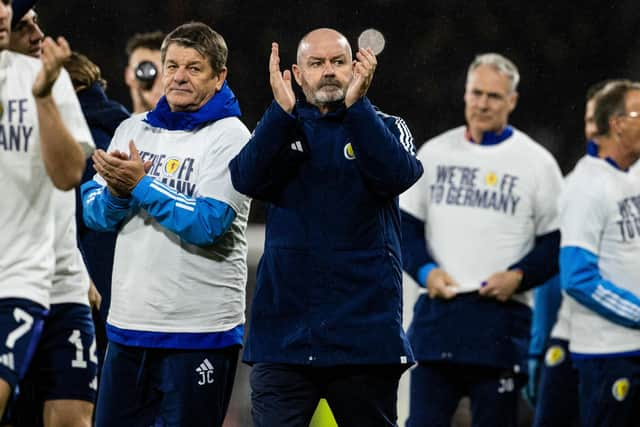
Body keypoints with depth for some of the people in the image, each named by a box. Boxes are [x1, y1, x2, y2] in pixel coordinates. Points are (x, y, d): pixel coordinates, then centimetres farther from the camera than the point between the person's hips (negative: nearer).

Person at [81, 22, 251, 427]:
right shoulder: (133, 129, 12)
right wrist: (116, 192, -14)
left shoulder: (229, 137, -6)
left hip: (199, 332, -6)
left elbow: (208, 223, -18)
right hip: (127, 322, 6)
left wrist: (141, 185, -18)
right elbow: (94, 213, 8)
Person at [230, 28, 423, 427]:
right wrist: (282, 110, -23)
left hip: (366, 331, 0)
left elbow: (396, 176, -14)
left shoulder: (387, 128, 8)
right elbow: (248, 179, -10)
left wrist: (355, 105, -25)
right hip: (284, 330, 0)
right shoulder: (278, 130, 11)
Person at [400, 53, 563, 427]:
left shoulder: (537, 162, 3)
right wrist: (425, 270, -5)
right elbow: (406, 224, 13)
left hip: (502, 315, -2)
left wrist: (518, 277, -12)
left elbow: (558, 241, 3)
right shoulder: (435, 153, 10)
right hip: (437, 311, 2)